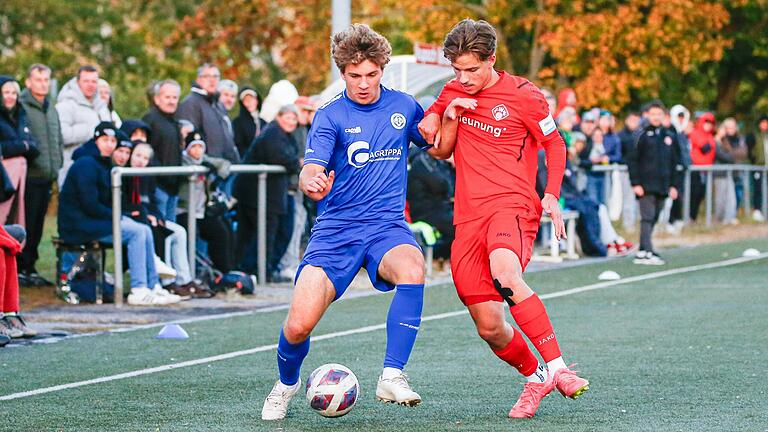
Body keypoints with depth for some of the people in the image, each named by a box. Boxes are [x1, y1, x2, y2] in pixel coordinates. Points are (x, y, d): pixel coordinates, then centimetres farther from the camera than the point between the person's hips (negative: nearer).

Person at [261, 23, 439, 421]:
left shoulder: (403, 106, 6)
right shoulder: (330, 116, -3)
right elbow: (311, 171, -16)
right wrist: (312, 183, -42)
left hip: (388, 225, 1)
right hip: (336, 228, -1)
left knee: (412, 269, -36)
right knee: (299, 325, -12)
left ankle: (392, 377, -29)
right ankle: (286, 383, 23)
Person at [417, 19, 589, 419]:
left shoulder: (524, 96, -3)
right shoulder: (453, 92, 13)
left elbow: (555, 144, 8)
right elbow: (442, 151, 21)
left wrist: (551, 196, -2)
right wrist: (449, 118, 2)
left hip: (512, 205, -5)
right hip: (468, 216, 5)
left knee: (505, 274, -38)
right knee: (489, 328, 0)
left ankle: (557, 368, -35)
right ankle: (535, 377, 27)